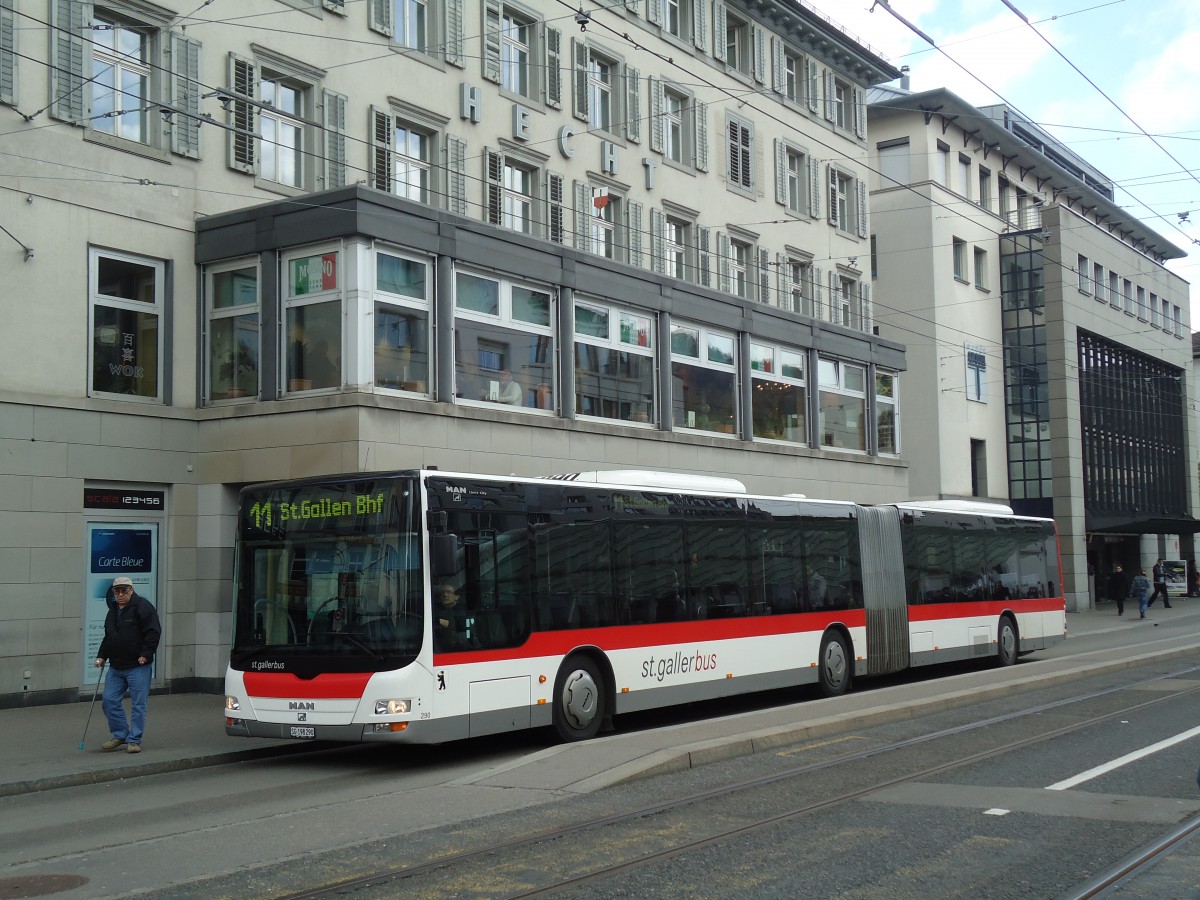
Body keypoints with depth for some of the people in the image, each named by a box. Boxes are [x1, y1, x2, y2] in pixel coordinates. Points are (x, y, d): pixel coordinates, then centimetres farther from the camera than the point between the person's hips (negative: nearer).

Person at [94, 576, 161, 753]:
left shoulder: (142, 606, -9)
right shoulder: (113, 610, 15)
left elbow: (153, 632, -15)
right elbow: (108, 637, 25)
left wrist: (145, 654, -19)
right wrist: (102, 656, 15)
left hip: (138, 667, -7)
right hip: (115, 667, 7)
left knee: (138, 704, -2)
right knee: (109, 701, 6)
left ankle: (134, 740, 6)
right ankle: (120, 735, 20)